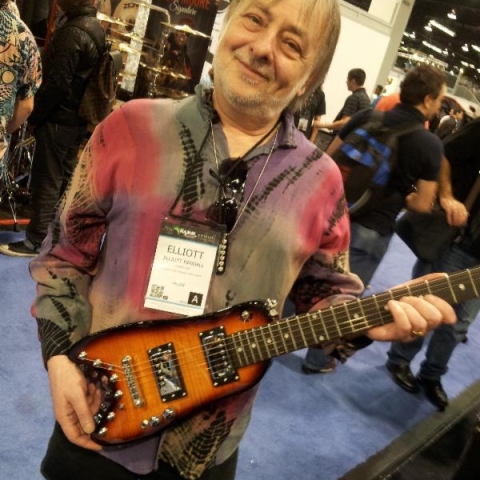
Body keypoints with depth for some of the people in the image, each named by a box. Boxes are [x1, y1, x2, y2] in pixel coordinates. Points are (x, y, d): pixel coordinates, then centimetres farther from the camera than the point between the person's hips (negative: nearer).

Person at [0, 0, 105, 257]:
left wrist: (35, 115, -11)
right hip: (78, 120, 9)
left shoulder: (72, 32, -19)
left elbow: (57, 82, -22)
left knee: (45, 181, -2)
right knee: (65, 178, 16)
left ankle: (35, 241, 6)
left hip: (59, 119, -9)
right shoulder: (96, 28, 10)